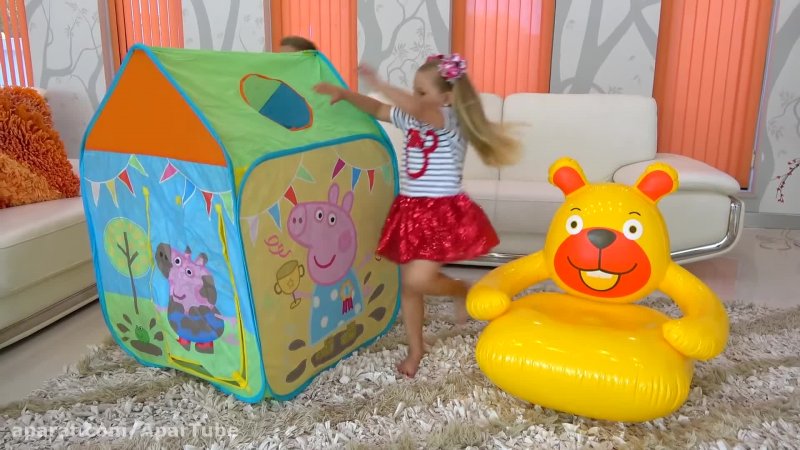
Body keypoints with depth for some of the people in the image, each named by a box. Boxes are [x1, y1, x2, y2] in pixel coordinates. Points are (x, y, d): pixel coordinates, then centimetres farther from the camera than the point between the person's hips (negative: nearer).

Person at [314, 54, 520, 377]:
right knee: (408, 284, 11)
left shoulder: (451, 121, -13)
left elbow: (417, 108, -32)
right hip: (410, 211, 8)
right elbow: (377, 110, 20)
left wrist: (377, 84, -30)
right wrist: (344, 94, 10)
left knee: (417, 280, -19)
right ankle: (415, 349, 28)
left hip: (442, 213, -7)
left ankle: (462, 290, 14)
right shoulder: (411, 119, 9)